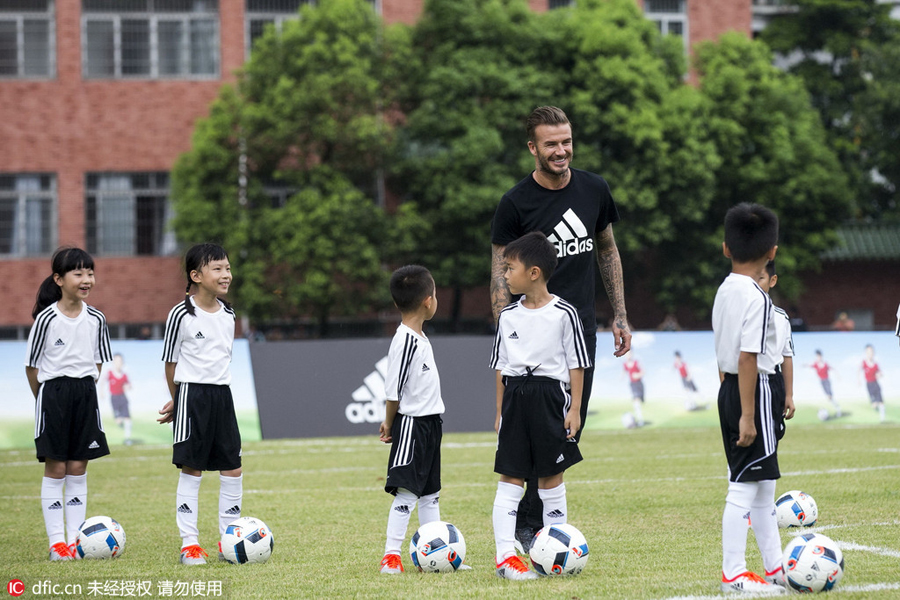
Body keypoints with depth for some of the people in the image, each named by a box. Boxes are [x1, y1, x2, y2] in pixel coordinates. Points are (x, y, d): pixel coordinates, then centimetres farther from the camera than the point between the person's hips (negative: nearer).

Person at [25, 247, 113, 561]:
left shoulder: (96, 319, 3)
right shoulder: (47, 318, -10)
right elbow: (31, 366, -3)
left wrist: (84, 388, 7)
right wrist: (47, 397, 2)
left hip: (85, 394, 4)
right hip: (53, 394, -4)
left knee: (78, 468, 6)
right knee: (56, 468, -2)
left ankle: (75, 538, 10)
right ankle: (56, 542, 1)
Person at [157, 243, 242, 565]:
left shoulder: (228, 314, 9)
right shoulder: (182, 315, -9)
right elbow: (171, 361, -1)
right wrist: (177, 400, 7)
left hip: (222, 394, 6)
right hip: (191, 394, -6)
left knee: (232, 469, 4)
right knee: (191, 469, -3)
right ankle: (189, 543, 3)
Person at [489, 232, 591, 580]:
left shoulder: (563, 313, -4)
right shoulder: (508, 316, 8)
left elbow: (576, 364, -1)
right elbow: (501, 365, 13)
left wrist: (575, 408, -5)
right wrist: (501, 411, 11)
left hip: (550, 395, -3)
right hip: (515, 396, 3)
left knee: (551, 475, 5)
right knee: (510, 476, -3)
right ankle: (505, 555, -6)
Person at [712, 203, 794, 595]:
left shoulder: (724, 291, 10)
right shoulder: (757, 298, -17)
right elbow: (748, 358, -21)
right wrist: (747, 415, -21)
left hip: (729, 388, 10)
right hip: (754, 391, -10)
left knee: (763, 485, 17)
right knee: (745, 487, -5)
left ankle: (775, 568, 24)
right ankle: (733, 574, -2)